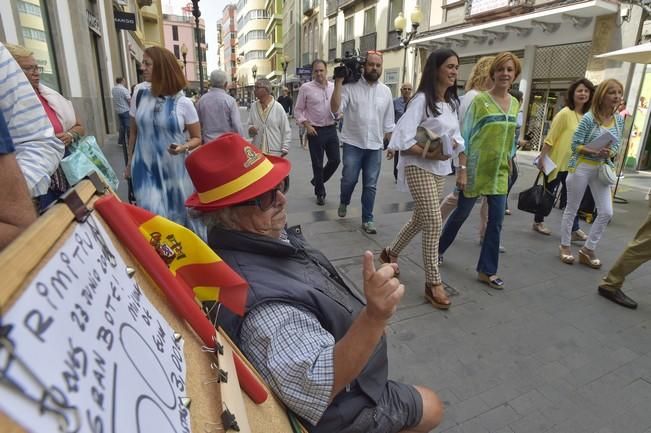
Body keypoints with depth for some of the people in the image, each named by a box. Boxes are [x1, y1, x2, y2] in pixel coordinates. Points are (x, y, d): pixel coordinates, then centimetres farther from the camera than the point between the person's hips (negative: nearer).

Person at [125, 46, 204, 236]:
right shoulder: (140, 93, 0)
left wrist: (184, 147, -21)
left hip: (177, 169, -1)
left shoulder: (183, 103, -8)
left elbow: (197, 138, 0)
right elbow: (133, 132, 10)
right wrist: (130, 162, 14)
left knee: (182, 215, 11)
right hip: (146, 168, 1)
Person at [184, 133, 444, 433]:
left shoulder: (263, 235, -11)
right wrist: (374, 317, -54)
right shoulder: (261, 300, -44)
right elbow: (320, 388, -42)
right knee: (431, 408, 12)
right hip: (340, 409, -8)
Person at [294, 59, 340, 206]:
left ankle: (317, 181, 32)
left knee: (335, 160, 6)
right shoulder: (306, 88, -4)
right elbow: (298, 110, 0)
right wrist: (307, 125, -11)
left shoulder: (334, 87, 5)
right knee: (317, 163, 5)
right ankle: (320, 193, 24)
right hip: (315, 131, -3)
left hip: (331, 129, 4)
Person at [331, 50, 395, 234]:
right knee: (349, 179, 1)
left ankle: (367, 220, 17)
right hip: (353, 143, -3)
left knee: (370, 185, 6)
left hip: (375, 146, 3)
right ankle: (344, 202, 34)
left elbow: (388, 122, 11)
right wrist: (338, 82, -19)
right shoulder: (350, 86, -5)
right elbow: (335, 108, -17)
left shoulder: (385, 91, 7)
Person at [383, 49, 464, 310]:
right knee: (434, 223, -10)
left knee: (420, 219, 16)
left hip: (441, 168, 8)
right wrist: (429, 153, -23)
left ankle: (391, 253, 38)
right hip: (419, 167, -8)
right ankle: (433, 283, 3)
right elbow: (402, 138, -21)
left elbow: (454, 134, 17)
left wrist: (454, 144, -5)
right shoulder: (422, 100, -15)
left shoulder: (452, 102, 11)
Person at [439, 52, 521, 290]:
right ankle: (437, 249, 31)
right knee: (461, 213, 7)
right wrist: (462, 170, -16)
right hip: (476, 169, -5)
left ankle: (487, 270, 16)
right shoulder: (480, 100, -9)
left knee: (496, 221, 4)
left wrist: (508, 165, 15)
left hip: (499, 172, 5)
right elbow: (464, 136, -11)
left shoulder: (515, 103, 9)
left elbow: (510, 139, 16)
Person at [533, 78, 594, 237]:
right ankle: (538, 222, 23)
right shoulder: (565, 113, -15)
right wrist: (542, 158, -18)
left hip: (573, 164, 6)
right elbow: (550, 138, -16)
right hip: (557, 162, -6)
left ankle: (574, 229, 10)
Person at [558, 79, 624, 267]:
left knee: (606, 212, 2)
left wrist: (609, 153, -12)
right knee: (572, 209, 6)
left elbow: (617, 145, 9)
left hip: (601, 168, 6)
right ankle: (565, 246, 21)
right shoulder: (589, 118, -13)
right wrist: (594, 151, -25)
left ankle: (588, 249, 16)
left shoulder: (619, 119, 4)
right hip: (581, 167, -6)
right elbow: (575, 145, -12)